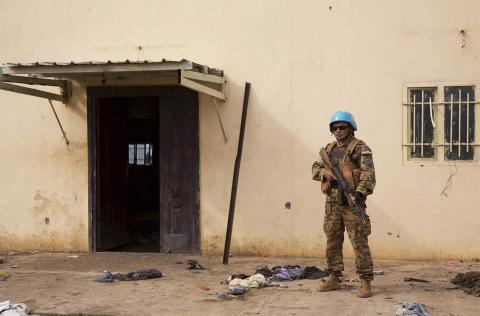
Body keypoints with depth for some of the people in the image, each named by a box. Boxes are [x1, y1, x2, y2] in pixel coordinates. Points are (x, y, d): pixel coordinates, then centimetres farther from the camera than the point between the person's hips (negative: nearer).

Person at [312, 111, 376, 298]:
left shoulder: (360, 148, -3)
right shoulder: (329, 149, 17)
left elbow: (368, 173, -13)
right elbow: (315, 168, 16)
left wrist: (361, 191, -29)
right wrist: (325, 173, -7)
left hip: (352, 202, -6)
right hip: (332, 203, 6)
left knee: (359, 242, -6)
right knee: (332, 241, 11)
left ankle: (365, 282, -2)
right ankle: (333, 278, 21)